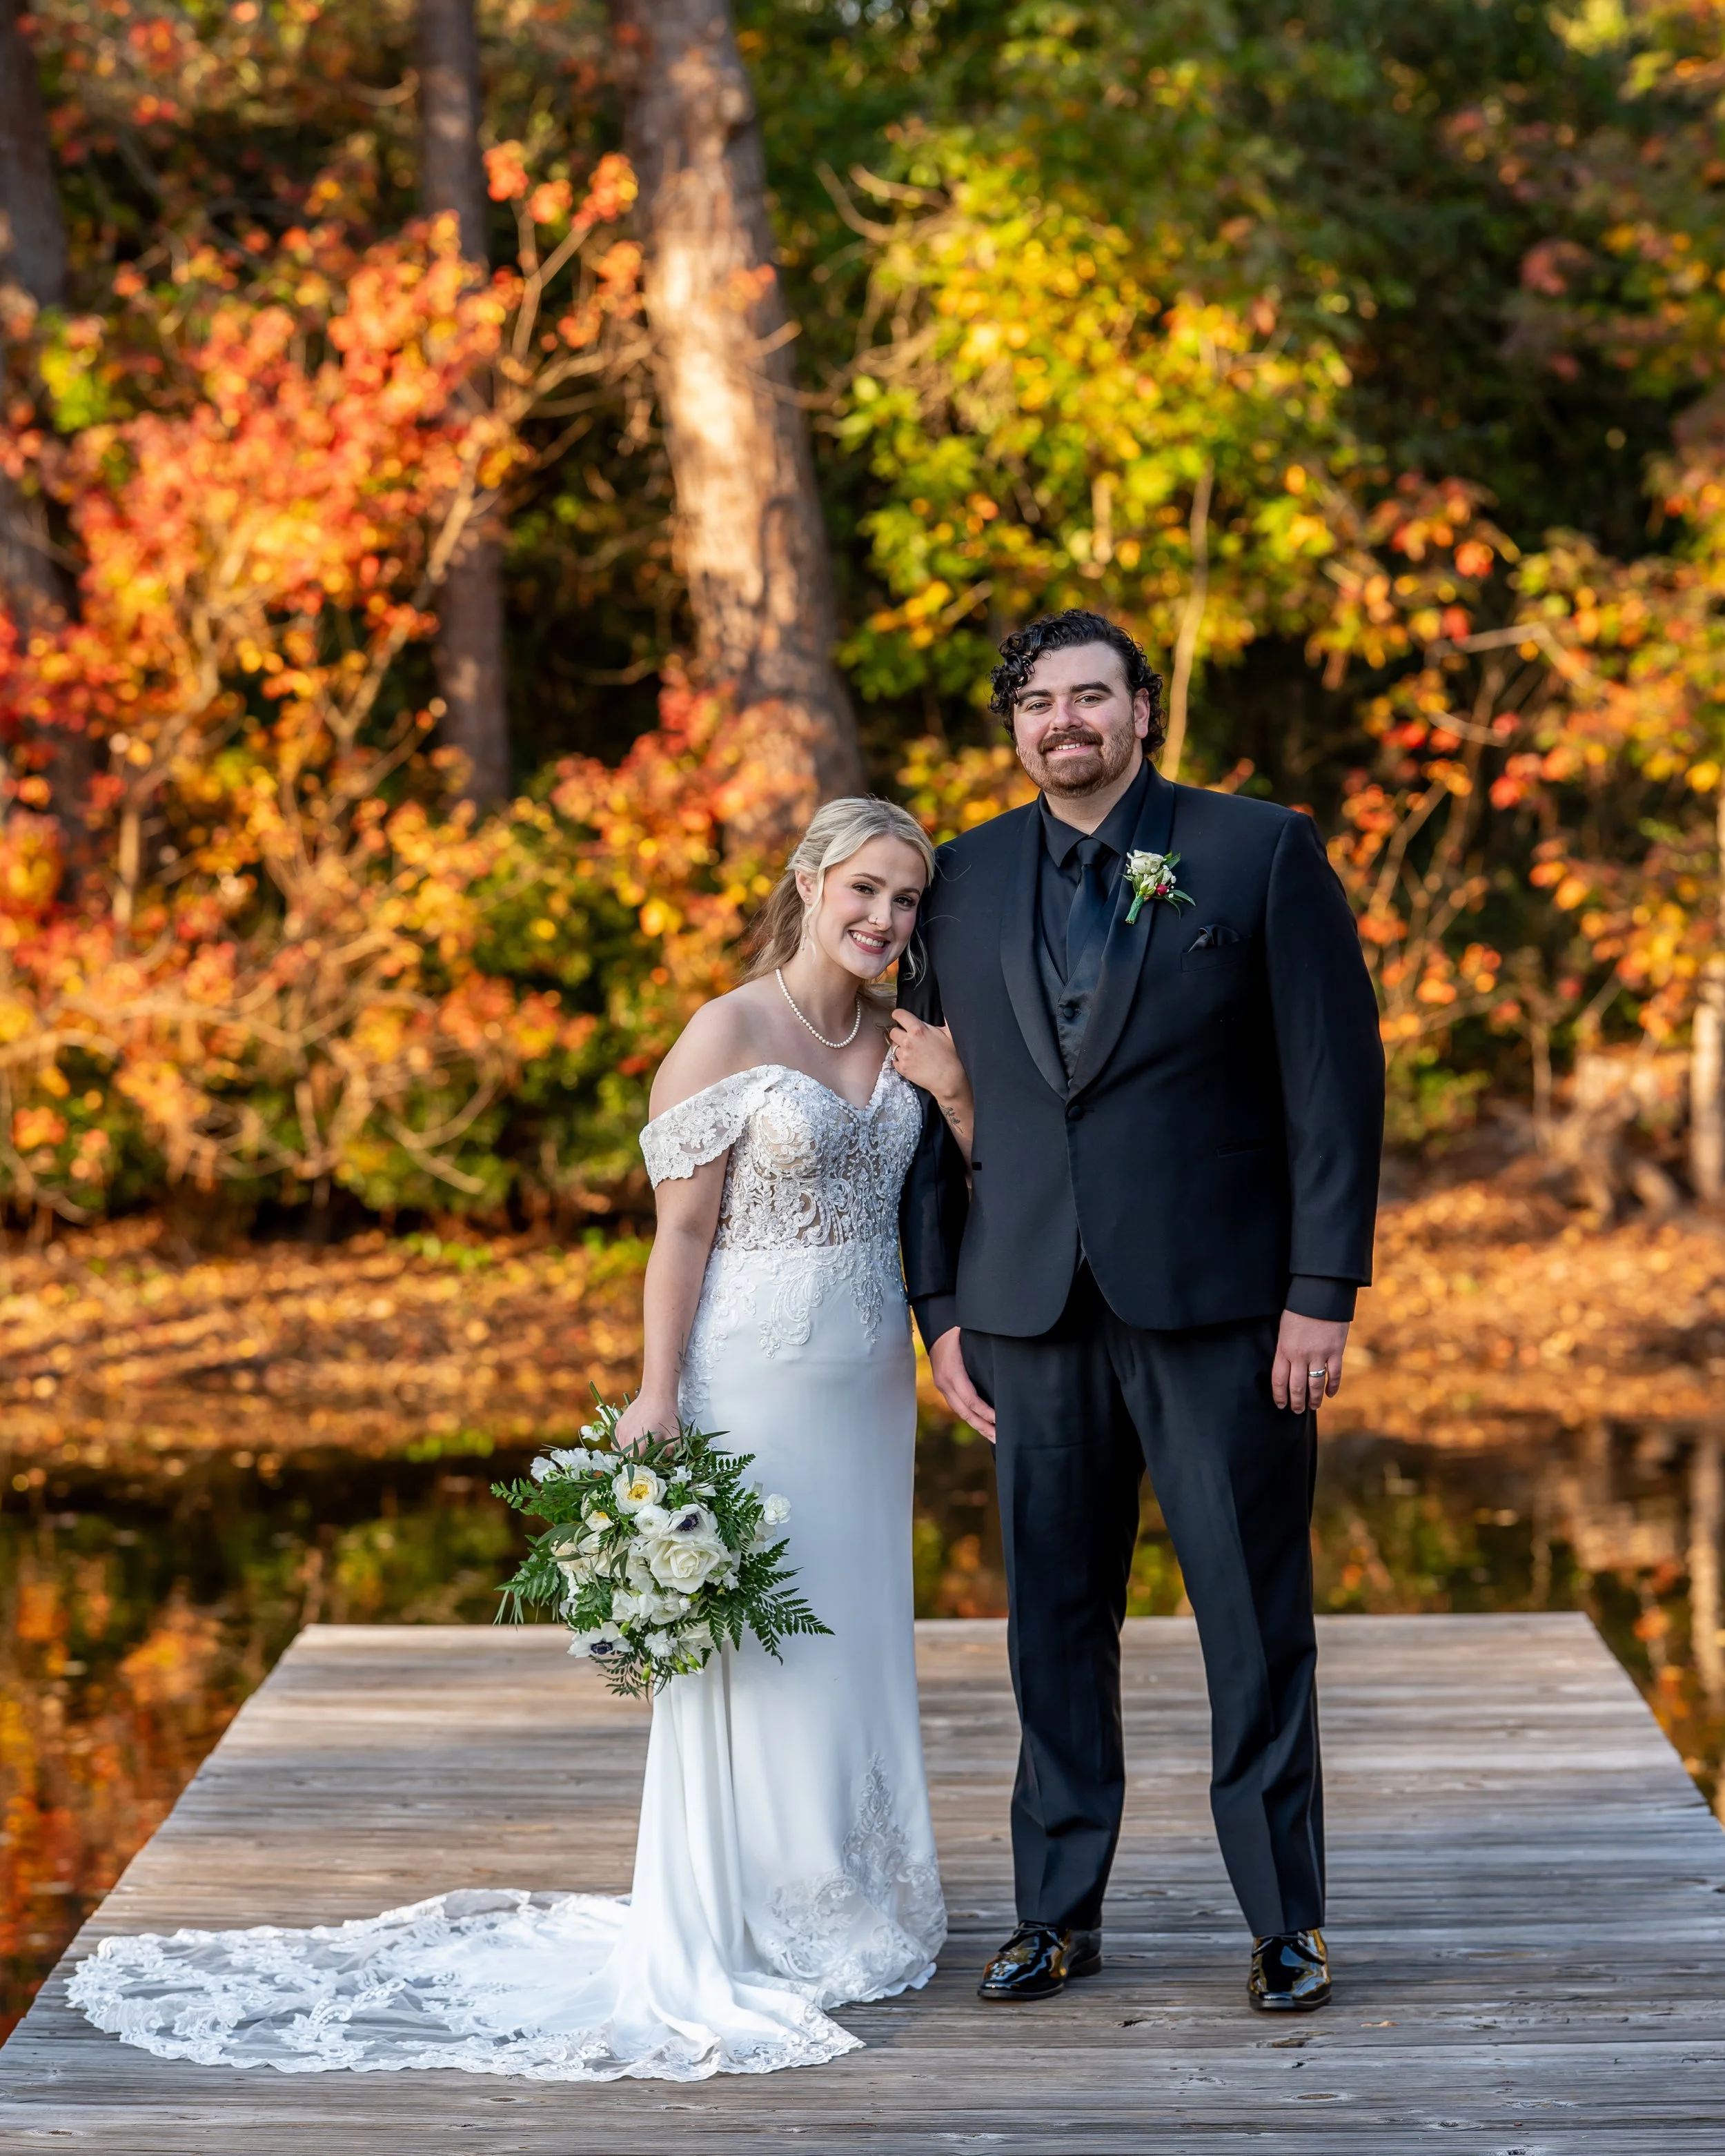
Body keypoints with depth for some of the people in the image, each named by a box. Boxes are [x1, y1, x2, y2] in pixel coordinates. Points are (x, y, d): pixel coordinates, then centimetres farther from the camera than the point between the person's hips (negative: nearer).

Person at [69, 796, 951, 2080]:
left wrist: (958, 1090, -4)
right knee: (747, 1644, -1)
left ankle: (853, 1915, 26)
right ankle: (741, 1935, 10)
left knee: (858, 1633, 13)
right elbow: (683, 1230, -12)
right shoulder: (729, 1034, -10)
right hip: (755, 1377, -6)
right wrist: (657, 1400, -16)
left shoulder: (902, 1033, 8)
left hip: (869, 1382, 6)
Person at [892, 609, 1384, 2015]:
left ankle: (1287, 1921, 13)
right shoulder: (965, 882, 10)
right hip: (1033, 1316, 3)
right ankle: (1059, 1912, 20)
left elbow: (1337, 1080, -3)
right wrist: (941, 1305, 7)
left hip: (1220, 1306, -3)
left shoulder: (1264, 855, 0)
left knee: (1259, 1620, 2)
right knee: (1055, 1621, 8)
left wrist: (1325, 1291, -9)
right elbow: (941, 1106, 13)